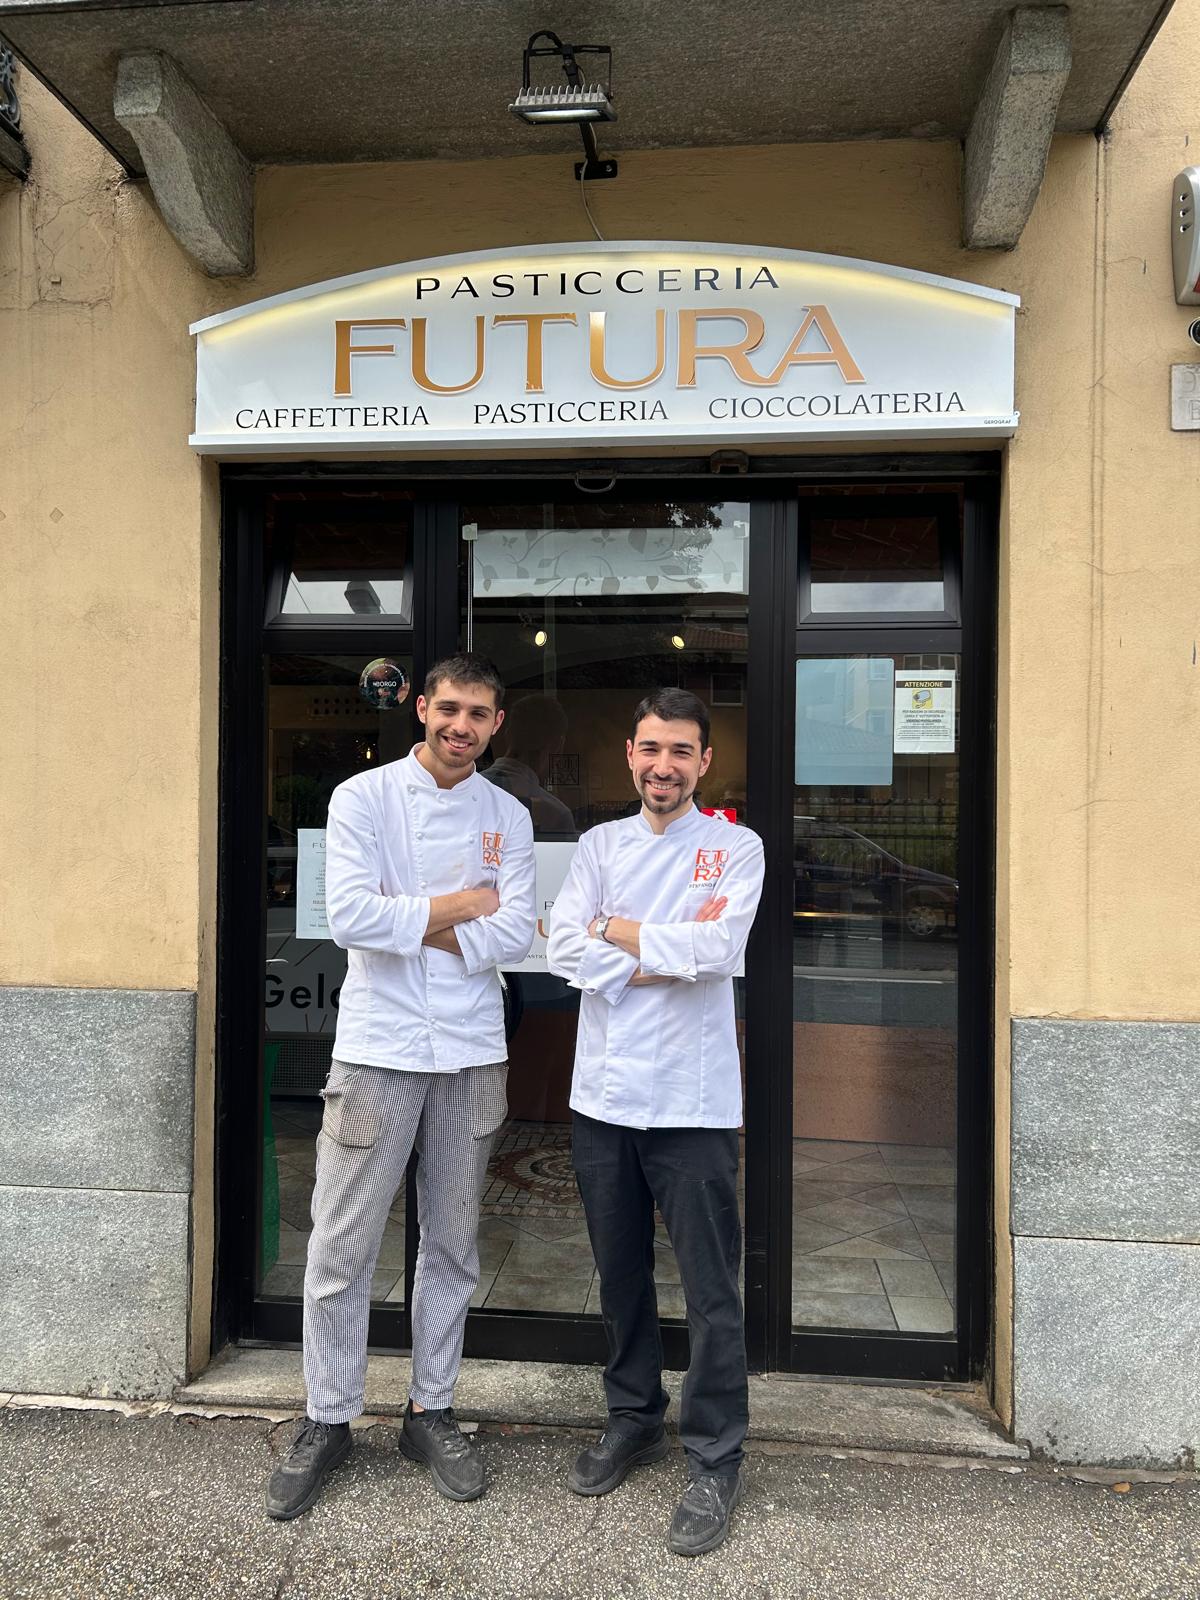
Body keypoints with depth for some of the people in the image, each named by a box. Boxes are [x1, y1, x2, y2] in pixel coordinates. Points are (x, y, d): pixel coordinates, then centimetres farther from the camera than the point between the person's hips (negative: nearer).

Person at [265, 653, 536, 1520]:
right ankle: (328, 1422, 25)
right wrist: (462, 904, -9)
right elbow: (349, 915, -16)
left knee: (453, 1246, 14)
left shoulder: (508, 817, 5)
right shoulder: (364, 797, -3)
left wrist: (410, 924, -12)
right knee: (342, 1247, 5)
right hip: (378, 1051, -3)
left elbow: (516, 934, -6)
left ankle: (432, 1412, 32)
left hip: (472, 1055, 3)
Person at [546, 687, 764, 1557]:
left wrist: (621, 932, -7)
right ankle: (634, 1419, 38)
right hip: (604, 1092, 4)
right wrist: (668, 958, -13)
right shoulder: (600, 844, 8)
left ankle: (716, 1462, 21)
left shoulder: (736, 848, -1)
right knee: (620, 1274, 18)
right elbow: (563, 947, -5)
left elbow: (718, 947, -16)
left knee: (712, 1292, 3)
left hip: (692, 1100, -3)